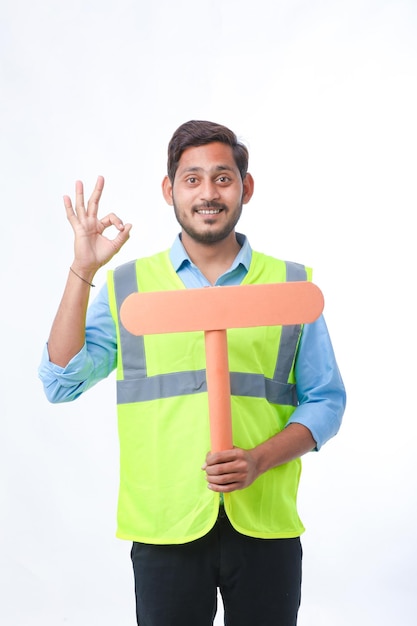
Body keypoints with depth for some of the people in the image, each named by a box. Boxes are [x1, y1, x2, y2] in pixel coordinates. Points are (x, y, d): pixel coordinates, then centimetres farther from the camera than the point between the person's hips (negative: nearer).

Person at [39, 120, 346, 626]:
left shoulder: (291, 285, 5)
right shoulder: (127, 286, 4)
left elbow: (326, 401, 5)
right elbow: (62, 384, -5)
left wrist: (259, 460, -12)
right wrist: (82, 270, -12)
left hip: (265, 526, 1)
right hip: (165, 527, 0)